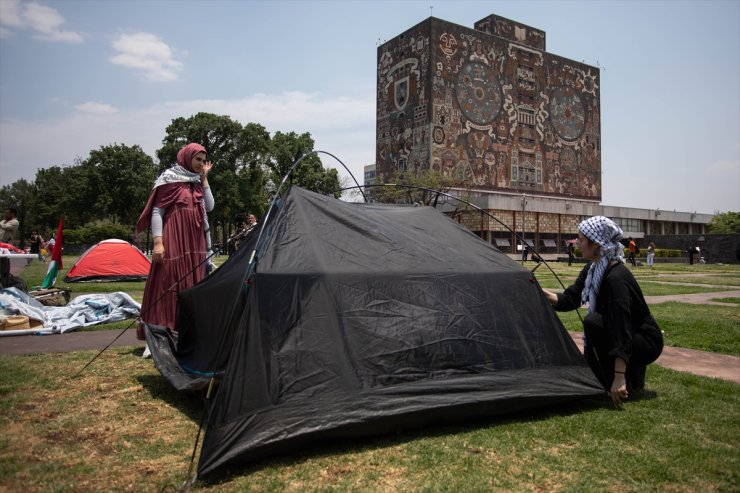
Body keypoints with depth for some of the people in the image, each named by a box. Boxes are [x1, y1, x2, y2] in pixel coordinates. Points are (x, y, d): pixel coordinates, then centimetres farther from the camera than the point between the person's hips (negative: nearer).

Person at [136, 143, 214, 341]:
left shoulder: (196, 183, 17)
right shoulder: (170, 179, -3)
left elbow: (209, 207, 6)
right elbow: (156, 212, -8)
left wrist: (204, 179, 5)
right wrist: (158, 241, -17)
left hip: (195, 243, 7)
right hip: (173, 241, -7)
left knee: (192, 286, 8)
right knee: (168, 285, -7)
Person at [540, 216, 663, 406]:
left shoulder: (617, 277, -30)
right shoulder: (592, 269, -2)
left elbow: (621, 324, -37)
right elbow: (569, 300, 3)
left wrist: (620, 376, -41)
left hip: (646, 342, -8)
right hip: (617, 336, 8)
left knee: (593, 323, -30)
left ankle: (630, 380, -15)